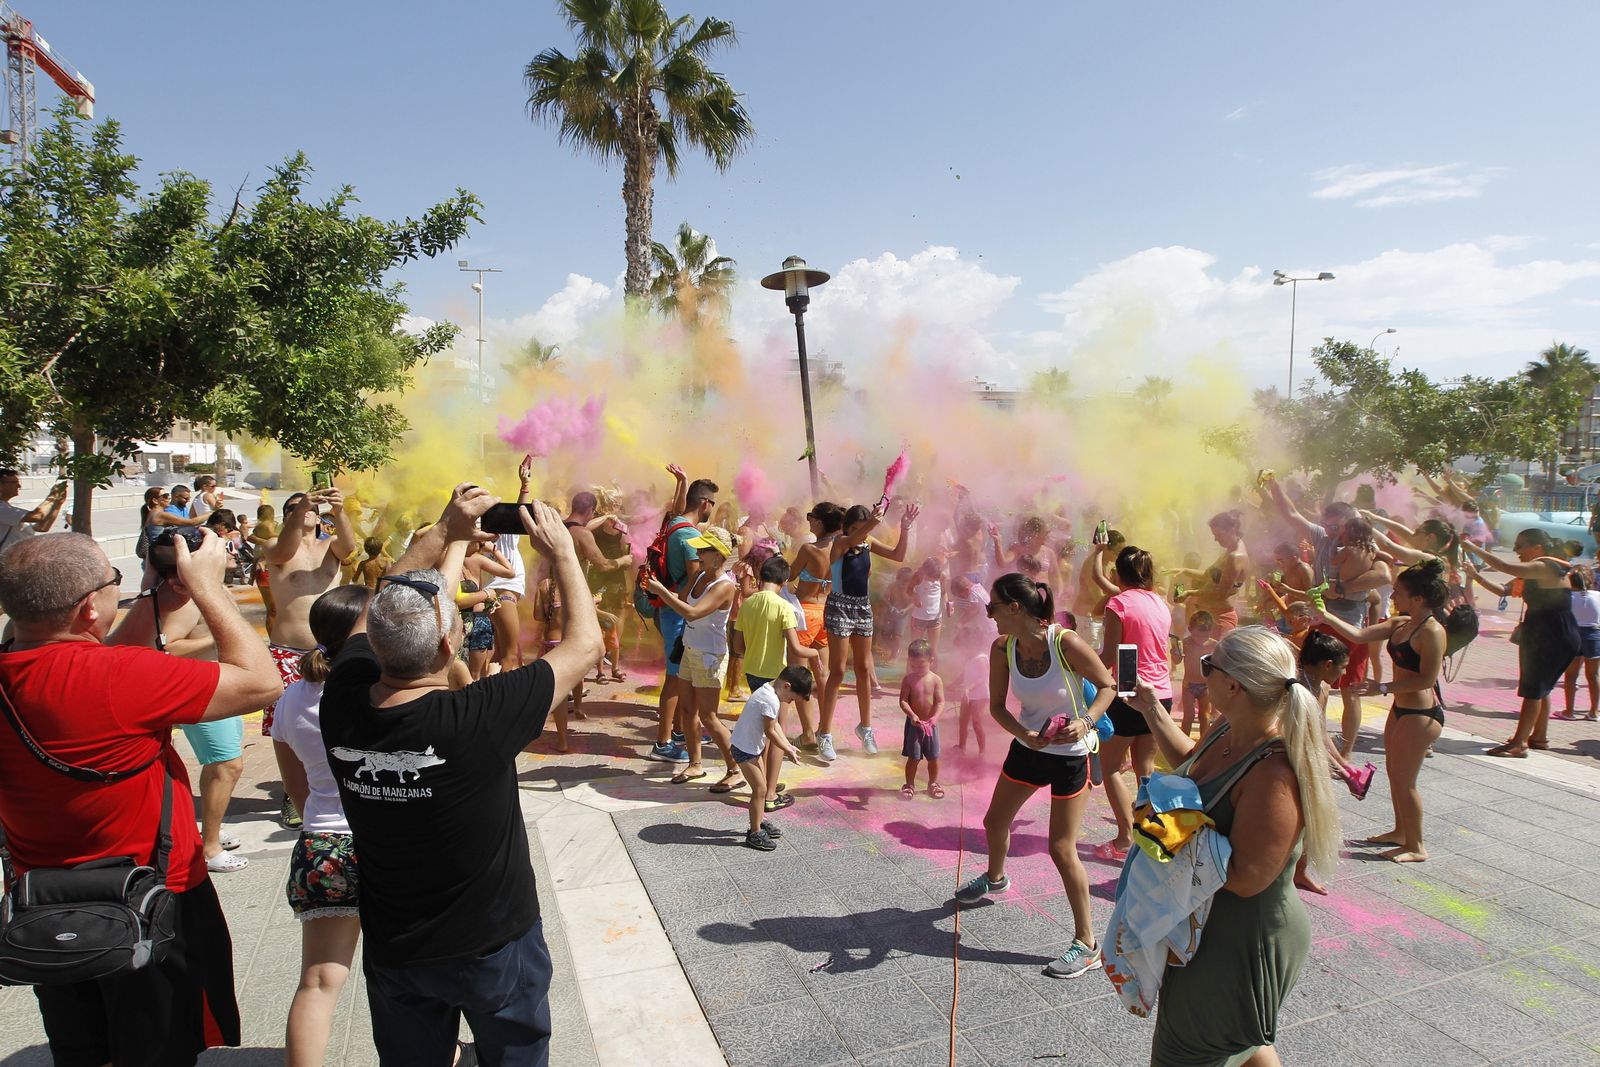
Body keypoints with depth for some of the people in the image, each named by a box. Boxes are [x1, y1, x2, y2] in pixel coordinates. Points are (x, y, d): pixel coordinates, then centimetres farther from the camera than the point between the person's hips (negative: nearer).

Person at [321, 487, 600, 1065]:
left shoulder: (342, 703, -21)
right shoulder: (479, 720, -34)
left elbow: (382, 609, -1)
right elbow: (584, 643, -20)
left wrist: (446, 530, 1)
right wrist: (561, 551, -11)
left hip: (393, 951, 4)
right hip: (493, 946, -3)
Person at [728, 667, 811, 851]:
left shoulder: (768, 690, 5)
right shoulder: (771, 701, -26)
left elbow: (774, 724, 13)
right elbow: (770, 731, -20)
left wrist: (788, 745, 11)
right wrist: (788, 751, -9)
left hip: (752, 746, 10)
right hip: (746, 749, -10)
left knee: (762, 786, 21)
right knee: (760, 789, -4)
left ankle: (761, 821, 35)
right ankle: (754, 833, 5)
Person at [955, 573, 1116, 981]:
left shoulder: (1067, 643, -26)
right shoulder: (1002, 649, -11)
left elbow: (1107, 686, -13)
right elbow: (997, 706, -4)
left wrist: (1085, 721, -29)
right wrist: (1025, 734, -22)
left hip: (1069, 755, -6)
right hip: (1026, 748, 6)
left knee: (1062, 849, -4)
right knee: (994, 821, 21)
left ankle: (1087, 944, 14)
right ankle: (995, 877, 55)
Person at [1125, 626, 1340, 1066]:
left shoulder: (1275, 773, -34)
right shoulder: (1230, 732, -6)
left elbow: (1245, 878, -32)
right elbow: (1190, 762, 15)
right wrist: (1151, 710, 10)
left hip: (1243, 942, -9)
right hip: (1211, 924, 9)